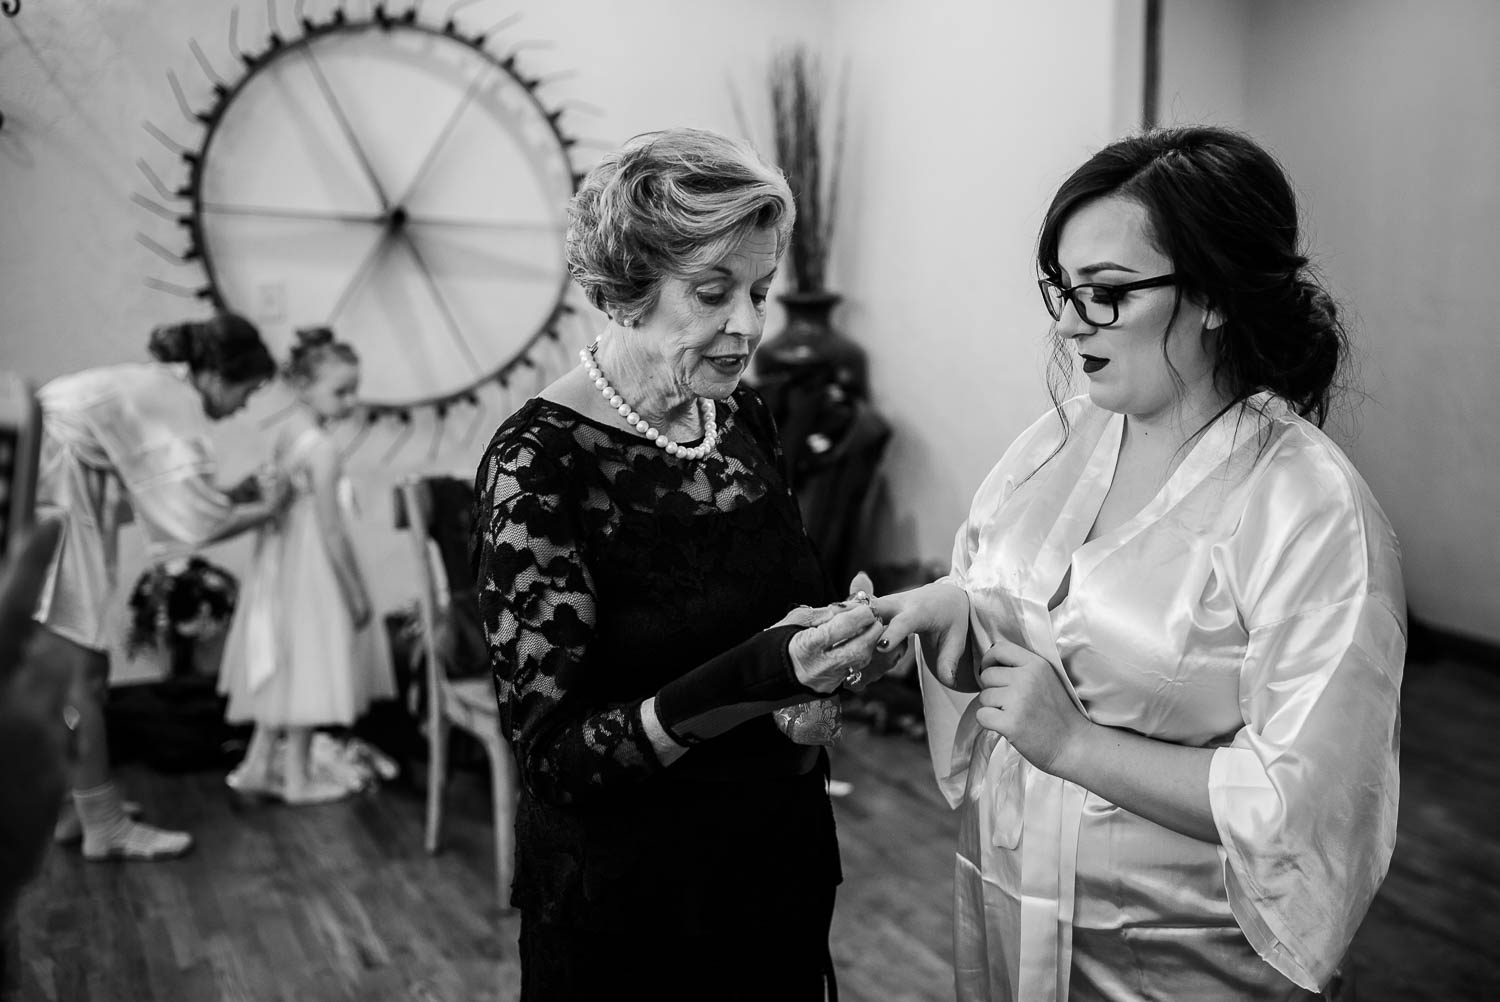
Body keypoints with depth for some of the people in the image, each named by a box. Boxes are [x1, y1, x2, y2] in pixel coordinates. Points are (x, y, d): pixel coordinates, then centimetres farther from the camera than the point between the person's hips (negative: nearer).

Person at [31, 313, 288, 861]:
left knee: (84, 671, 13)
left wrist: (236, 498, 11)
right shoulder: (175, 404, -15)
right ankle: (105, 827, 3)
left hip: (43, 507, 10)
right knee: (75, 677, -4)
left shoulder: (154, 386, 13)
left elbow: (164, 497, 11)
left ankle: (74, 806, 22)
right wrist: (265, 508, 0)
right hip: (36, 509, -10)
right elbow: (199, 524, -16)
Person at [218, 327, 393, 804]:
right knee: (307, 671, 4)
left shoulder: (286, 434, 7)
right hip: (314, 570, -8)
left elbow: (278, 507, 12)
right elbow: (330, 531, -20)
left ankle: (257, 766, 25)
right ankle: (298, 778, 16)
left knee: (290, 672, 18)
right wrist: (356, 593, -13)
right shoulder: (324, 449, -19)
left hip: (282, 565, 9)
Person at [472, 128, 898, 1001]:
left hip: (784, 862, 6)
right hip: (630, 900, -6)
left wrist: (839, 644, -10)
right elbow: (552, 754, -20)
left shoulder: (741, 415, -1)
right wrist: (747, 680, -33)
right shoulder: (540, 464, -20)